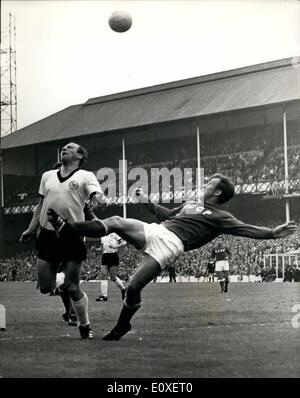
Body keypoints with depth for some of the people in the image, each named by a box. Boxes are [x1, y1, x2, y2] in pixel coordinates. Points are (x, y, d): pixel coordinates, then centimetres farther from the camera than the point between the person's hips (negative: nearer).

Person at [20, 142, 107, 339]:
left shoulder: (86, 176, 1)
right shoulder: (48, 176, 15)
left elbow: (97, 194, -16)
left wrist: (100, 199, -39)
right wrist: (31, 229, 18)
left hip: (72, 238, -4)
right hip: (47, 235, 4)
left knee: (73, 288, -3)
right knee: (44, 287, 1)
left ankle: (85, 326, 15)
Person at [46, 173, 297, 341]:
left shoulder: (219, 217, 5)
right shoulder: (191, 204, 28)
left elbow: (246, 230, -7)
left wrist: (272, 233, -21)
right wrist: (148, 203, 48)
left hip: (170, 244, -7)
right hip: (154, 231, 7)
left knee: (134, 286, -15)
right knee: (115, 222, -13)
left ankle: (121, 328, 6)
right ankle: (69, 230, -11)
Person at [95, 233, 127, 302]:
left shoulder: (114, 235, -1)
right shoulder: (103, 238, 17)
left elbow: (123, 243, -6)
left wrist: (116, 246, -19)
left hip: (113, 256, -6)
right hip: (105, 256, 6)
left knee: (113, 277, -1)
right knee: (103, 276, -3)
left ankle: (123, 289, 22)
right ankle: (103, 295, -2)